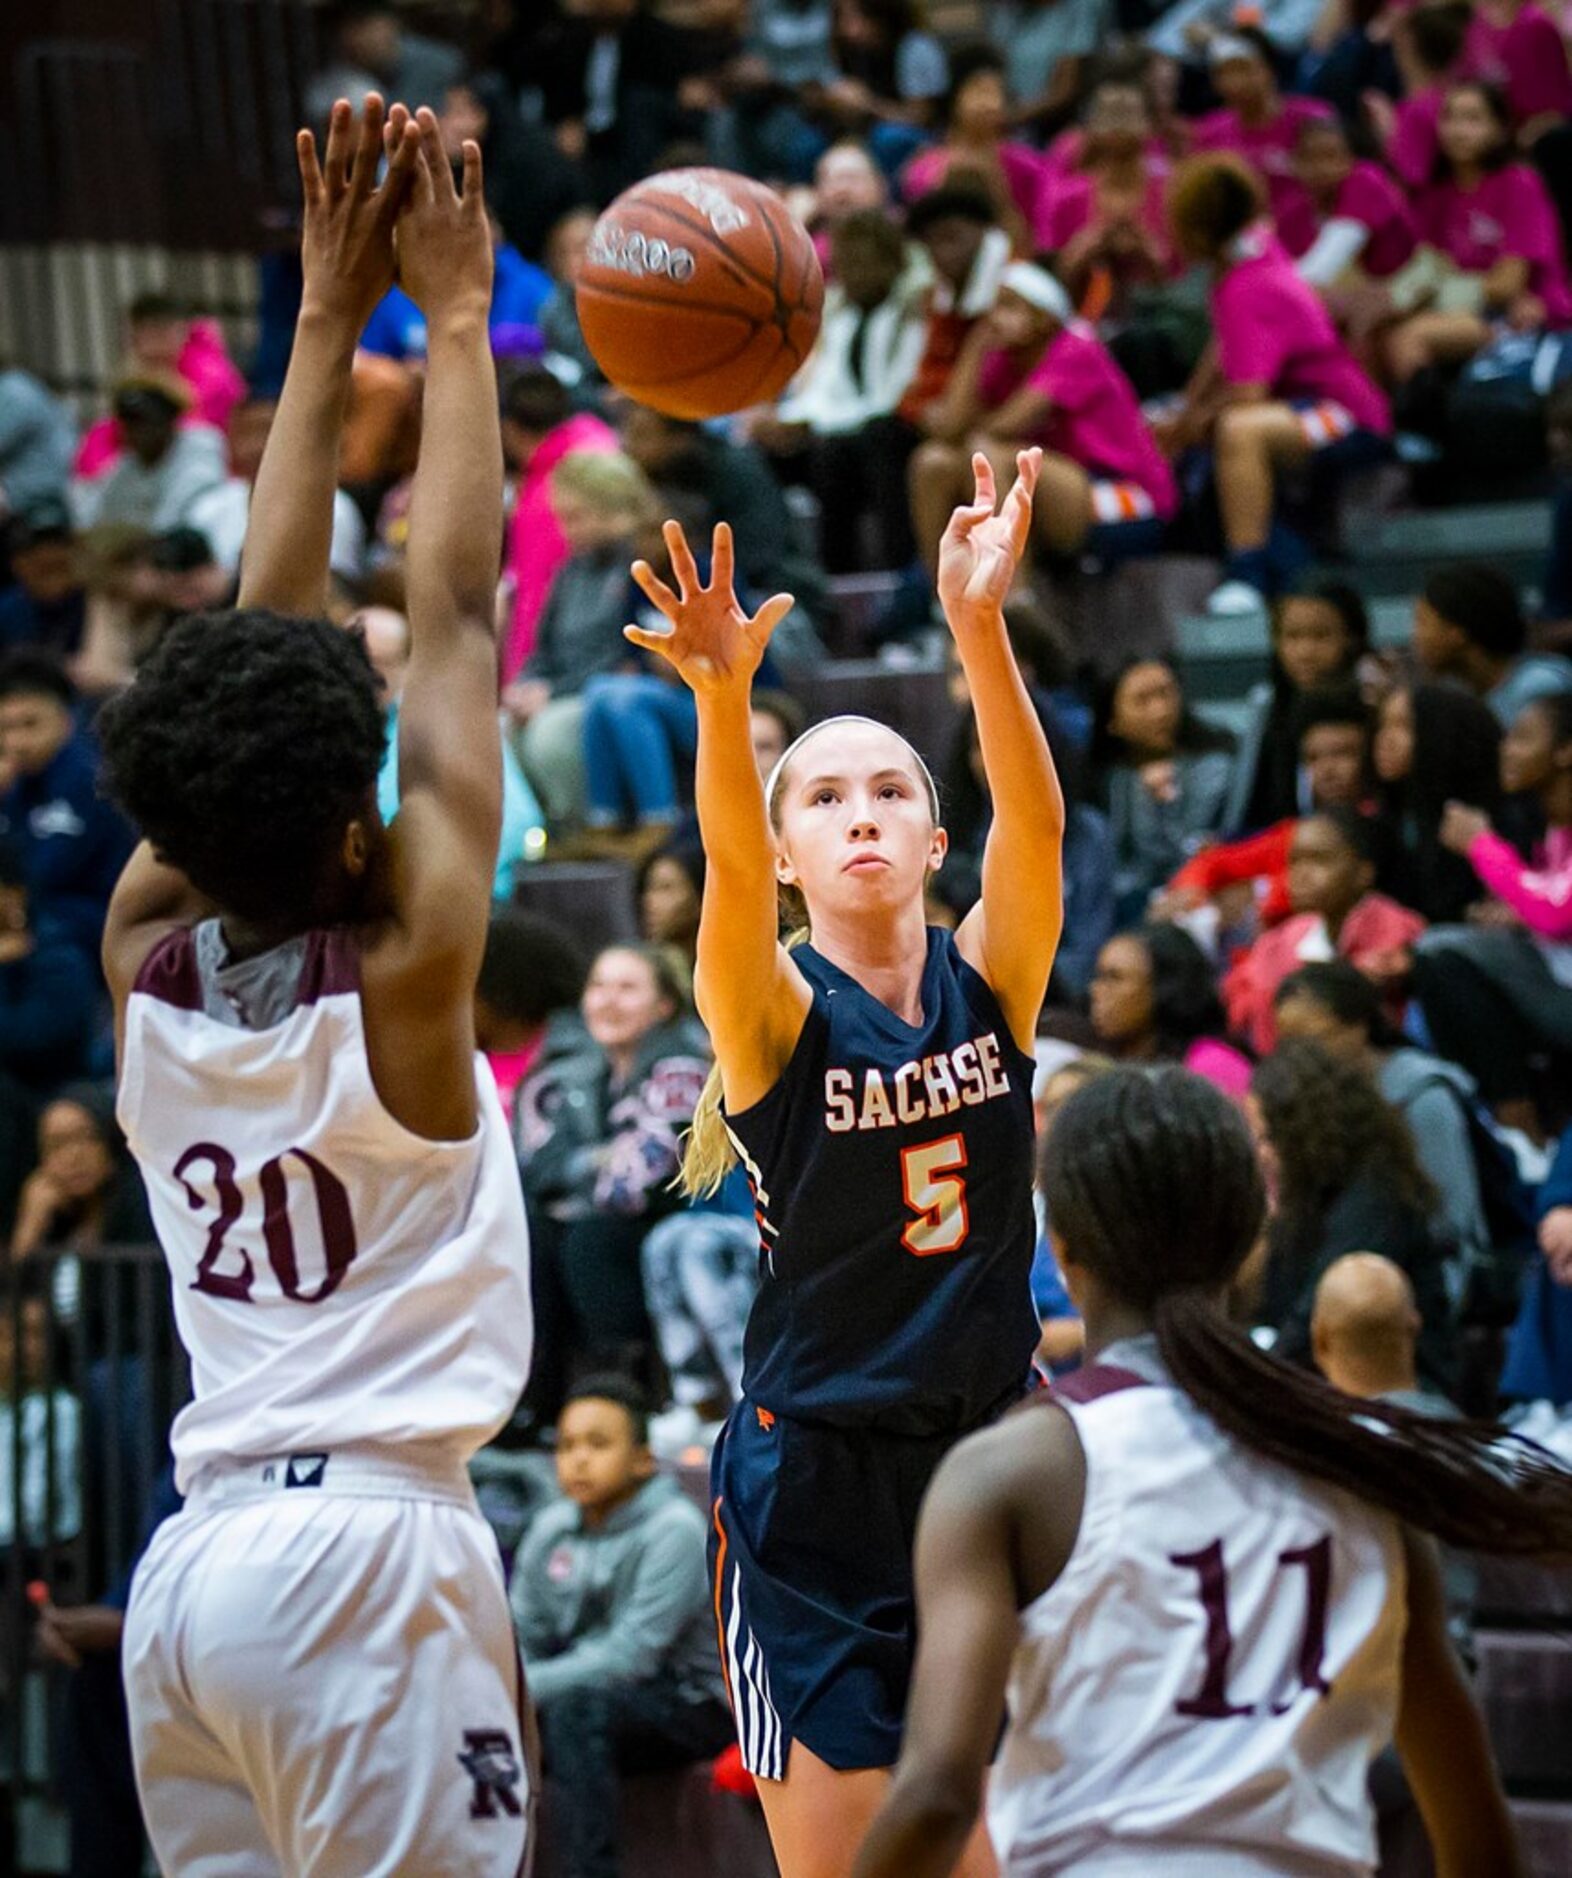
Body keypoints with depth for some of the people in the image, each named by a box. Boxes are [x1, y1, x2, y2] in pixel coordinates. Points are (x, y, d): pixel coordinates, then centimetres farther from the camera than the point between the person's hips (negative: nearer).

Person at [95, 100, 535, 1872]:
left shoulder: (149, 963, 4)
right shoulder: (399, 964, -9)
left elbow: (258, 641, 11)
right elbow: (456, 611, -4)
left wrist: (328, 326, 15)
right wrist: (452, 314, 4)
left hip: (193, 1560, 7)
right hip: (372, 1546, -7)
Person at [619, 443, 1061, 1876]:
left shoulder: (990, 981, 1)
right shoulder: (776, 1011, -6)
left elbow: (1036, 824, -17)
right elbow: (729, 866, -26)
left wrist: (980, 630, -35)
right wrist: (724, 692, -47)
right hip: (811, 1485, -3)